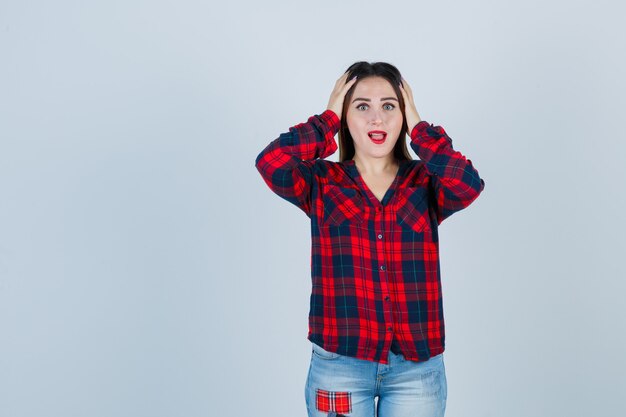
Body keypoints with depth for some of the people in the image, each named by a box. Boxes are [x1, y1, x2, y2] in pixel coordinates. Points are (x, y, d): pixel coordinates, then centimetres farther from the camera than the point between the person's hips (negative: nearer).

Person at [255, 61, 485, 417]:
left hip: (417, 366, 1)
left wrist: (418, 126, -6)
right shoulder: (322, 182, 1)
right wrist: (328, 118, -5)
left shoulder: (425, 182, 4)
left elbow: (468, 185, -17)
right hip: (339, 364, -1)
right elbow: (271, 164, -17)